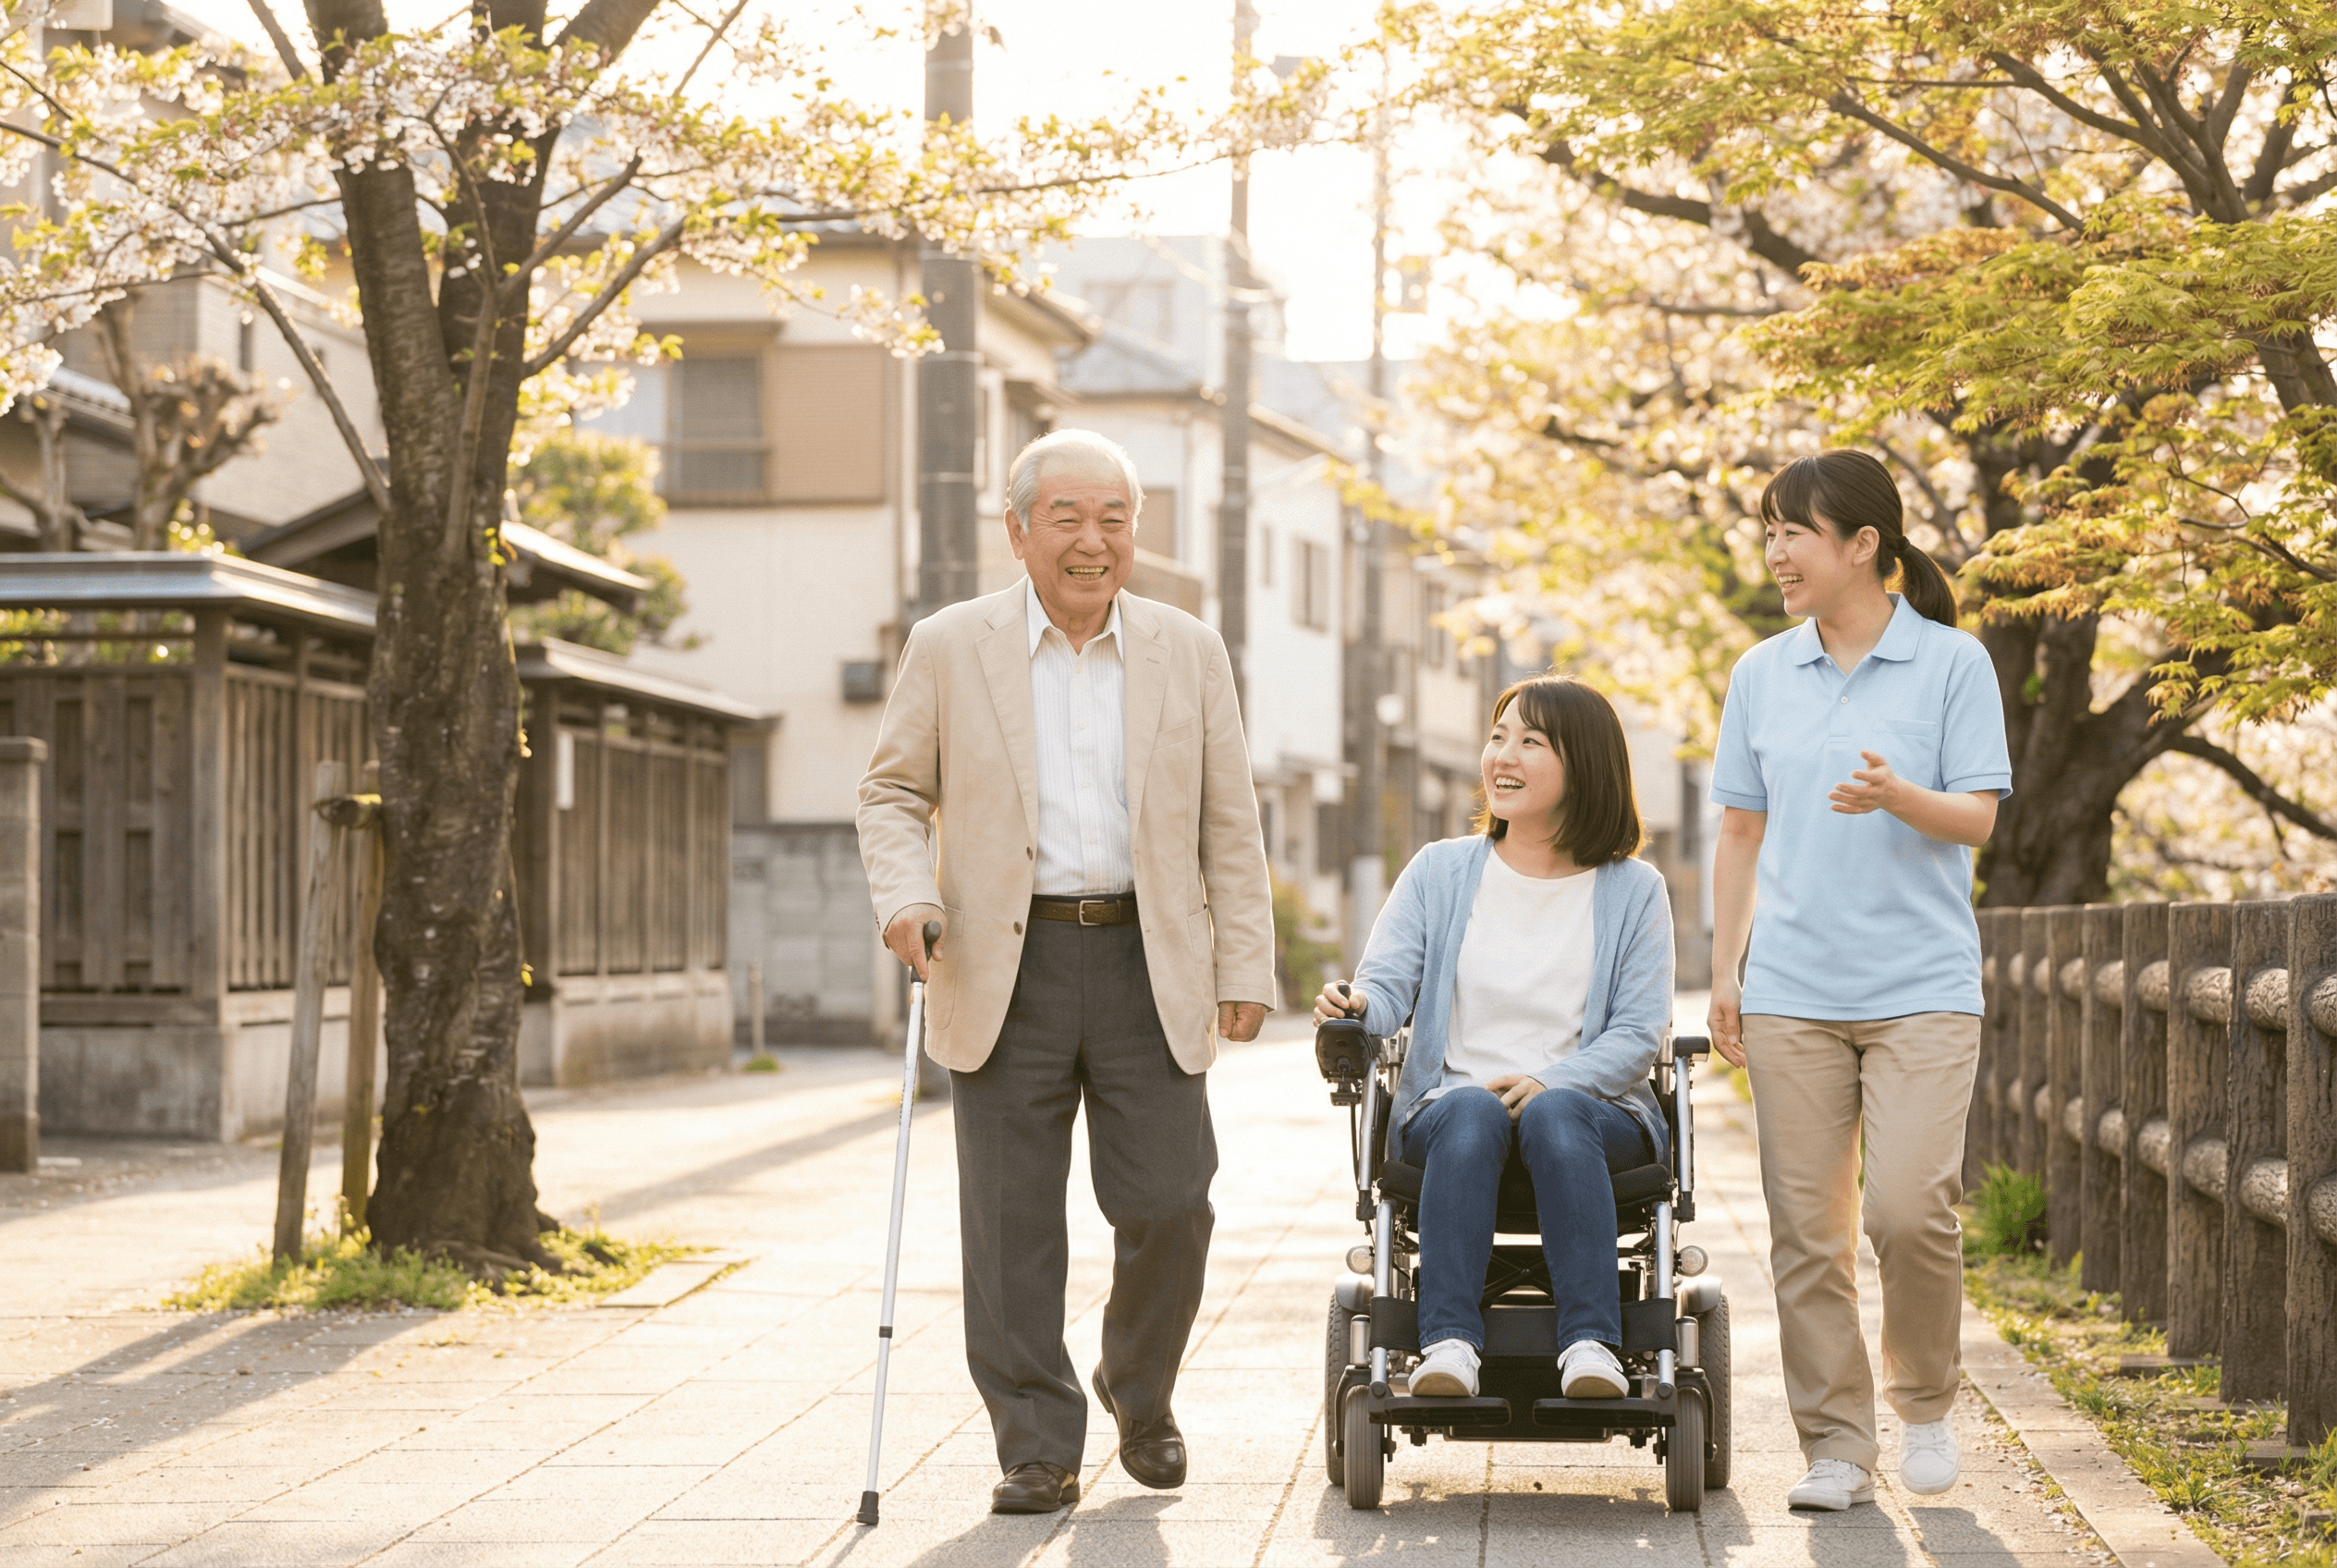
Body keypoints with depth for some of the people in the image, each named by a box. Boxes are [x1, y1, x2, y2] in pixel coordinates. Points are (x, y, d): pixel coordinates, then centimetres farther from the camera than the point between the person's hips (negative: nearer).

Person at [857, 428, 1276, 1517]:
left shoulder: (1189, 655, 9)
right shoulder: (948, 649, 4)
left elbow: (1229, 826, 10)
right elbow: (892, 793, 7)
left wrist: (1245, 969, 4)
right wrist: (903, 894, -12)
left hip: (1150, 969, 1)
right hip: (1005, 972, -1)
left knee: (1169, 1204, -2)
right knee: (1011, 1225, -1)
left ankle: (1141, 1396, 24)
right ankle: (1038, 1450, 8)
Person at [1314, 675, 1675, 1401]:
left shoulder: (1632, 890, 8)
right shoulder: (1439, 872, 12)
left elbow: (1638, 1033, 0)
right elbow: (1388, 980, 2)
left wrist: (1550, 1083, -18)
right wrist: (1355, 1005, -23)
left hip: (1589, 1104, -1)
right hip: (1453, 1094, 1)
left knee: (1555, 1115, -37)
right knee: (1471, 1113, -35)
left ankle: (1591, 1343, -42)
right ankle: (1449, 1341, -43)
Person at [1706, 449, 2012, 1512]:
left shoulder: (1952, 663, -1)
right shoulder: (1763, 675, 9)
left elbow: (1979, 818, -3)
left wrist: (1897, 796, -24)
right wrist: (1724, 972, 11)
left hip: (1921, 986, -3)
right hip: (1792, 990, 3)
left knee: (1908, 1206, -14)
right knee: (1808, 1229, 1)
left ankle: (1924, 1400, 12)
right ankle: (1837, 1449, 10)